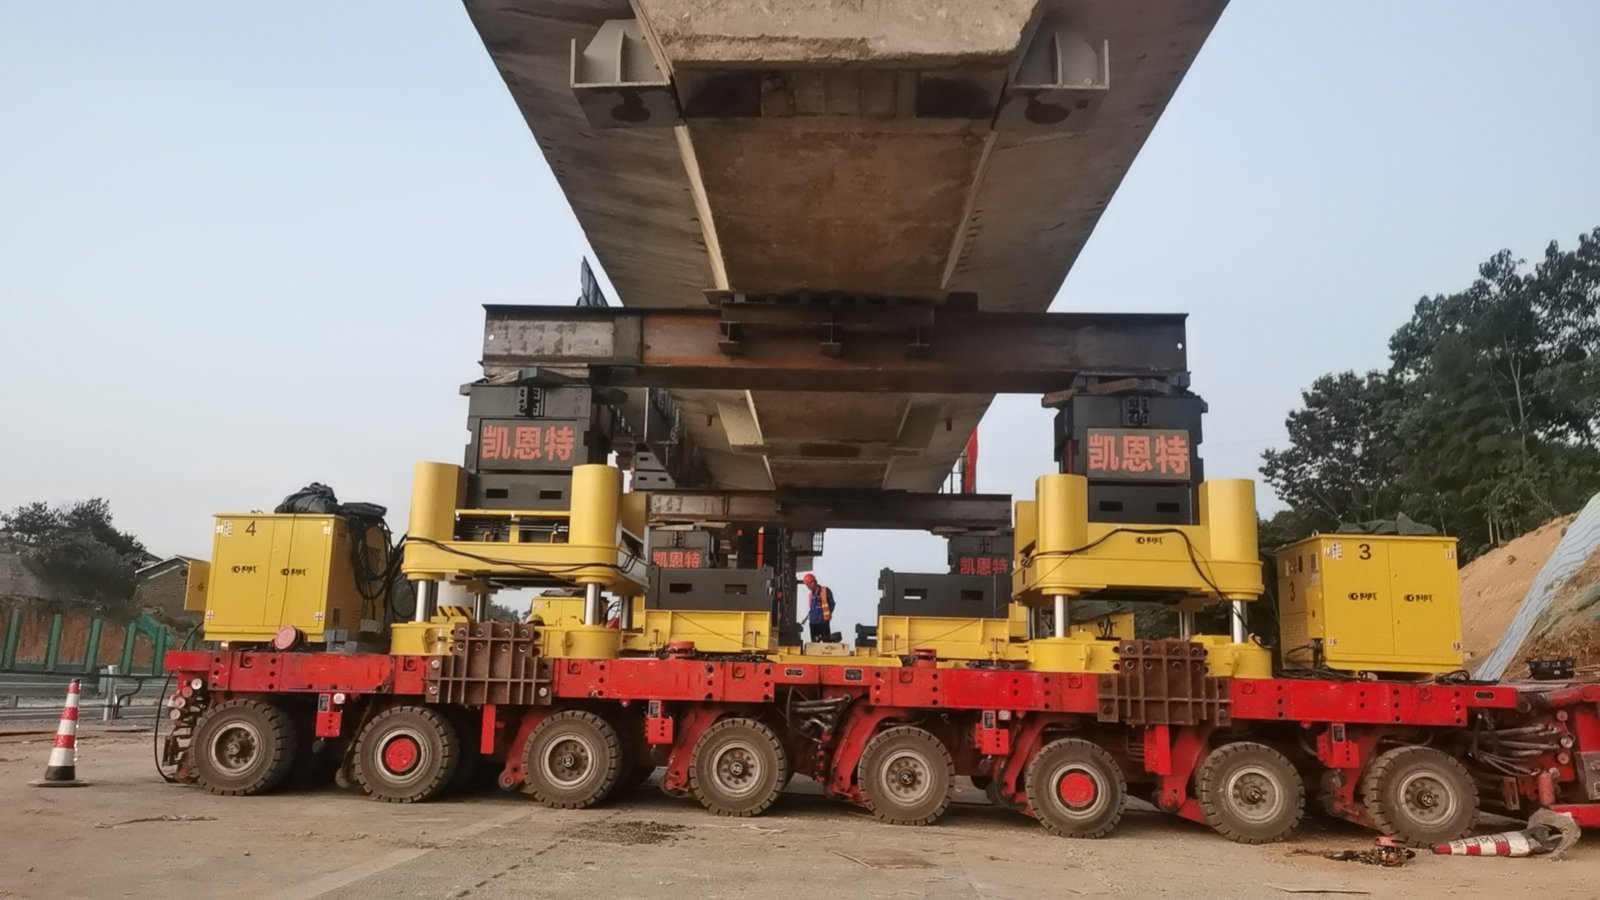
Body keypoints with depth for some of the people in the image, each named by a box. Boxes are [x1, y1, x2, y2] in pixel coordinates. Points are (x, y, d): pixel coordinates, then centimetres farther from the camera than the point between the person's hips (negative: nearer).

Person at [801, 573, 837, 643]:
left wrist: (826, 615, -4)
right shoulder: (811, 594, 16)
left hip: (823, 622, -7)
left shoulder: (825, 591, -4)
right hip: (813, 623, 7)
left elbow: (832, 604, -3)